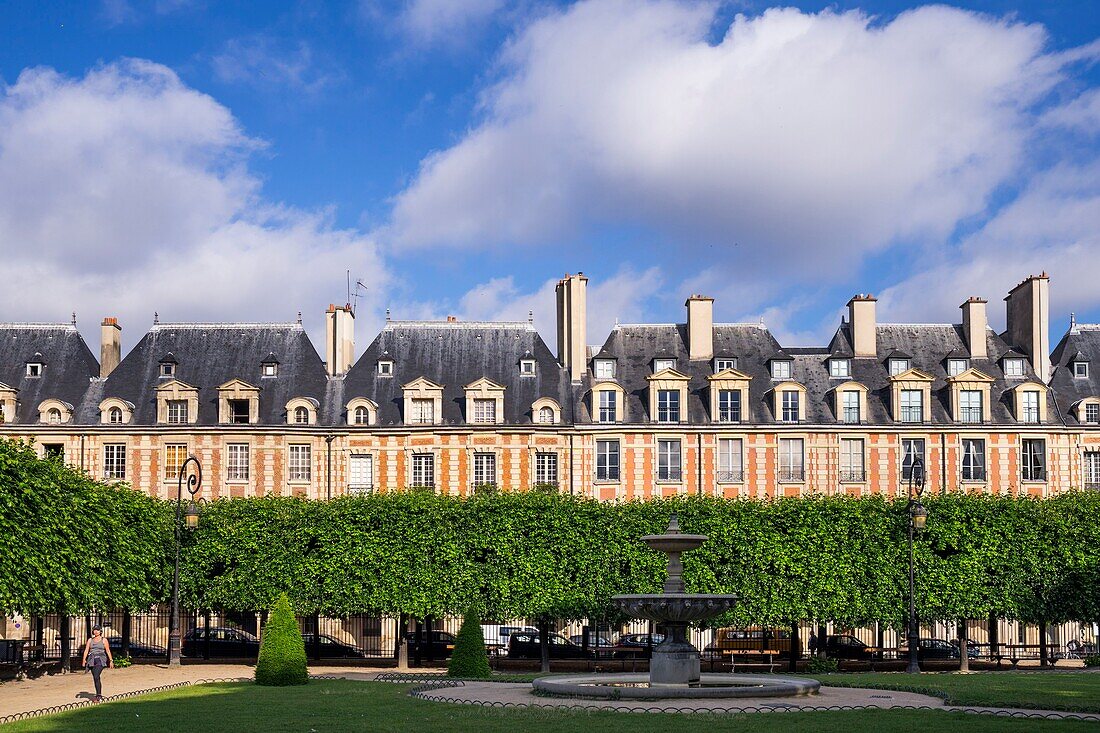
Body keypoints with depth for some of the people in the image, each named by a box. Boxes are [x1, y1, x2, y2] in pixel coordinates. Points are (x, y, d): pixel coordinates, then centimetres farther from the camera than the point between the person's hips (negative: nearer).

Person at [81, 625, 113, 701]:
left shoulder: (104, 640, 3)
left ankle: (98, 696, -19)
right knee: (96, 678, 10)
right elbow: (86, 650, 3)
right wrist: (84, 660, -9)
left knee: (96, 677, -19)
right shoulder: (90, 640, 11)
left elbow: (108, 651, 4)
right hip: (92, 660, 5)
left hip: (100, 660, -4)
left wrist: (111, 661, 1)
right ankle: (99, 695, 22)